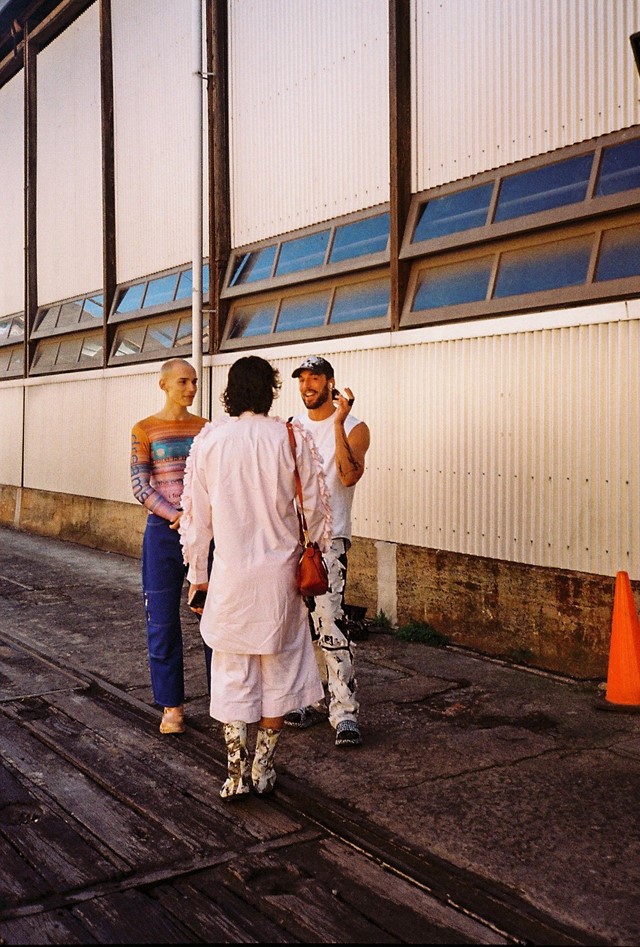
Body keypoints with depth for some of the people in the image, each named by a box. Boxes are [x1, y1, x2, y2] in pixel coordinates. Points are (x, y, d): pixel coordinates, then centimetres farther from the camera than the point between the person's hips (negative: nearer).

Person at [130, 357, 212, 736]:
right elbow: (140, 485, -5)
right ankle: (172, 705, 17)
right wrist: (176, 516, -16)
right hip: (163, 532, -1)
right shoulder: (145, 430, 0)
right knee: (163, 619, 4)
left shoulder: (208, 428, 7)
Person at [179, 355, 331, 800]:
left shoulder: (208, 439, -4)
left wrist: (197, 573, 11)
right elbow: (316, 508, -2)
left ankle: (236, 774, 15)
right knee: (277, 668, 14)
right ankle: (263, 769, 22)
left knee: (231, 671, 11)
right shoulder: (292, 438, -7)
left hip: (229, 573, 0)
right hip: (279, 570, 0)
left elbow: (195, 514, 0)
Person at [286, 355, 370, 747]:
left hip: (328, 539, -6)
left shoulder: (354, 428, -4)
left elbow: (349, 475, -19)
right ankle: (315, 699, 23)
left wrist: (338, 423, -23)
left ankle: (345, 712, -9)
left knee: (329, 623, -14)